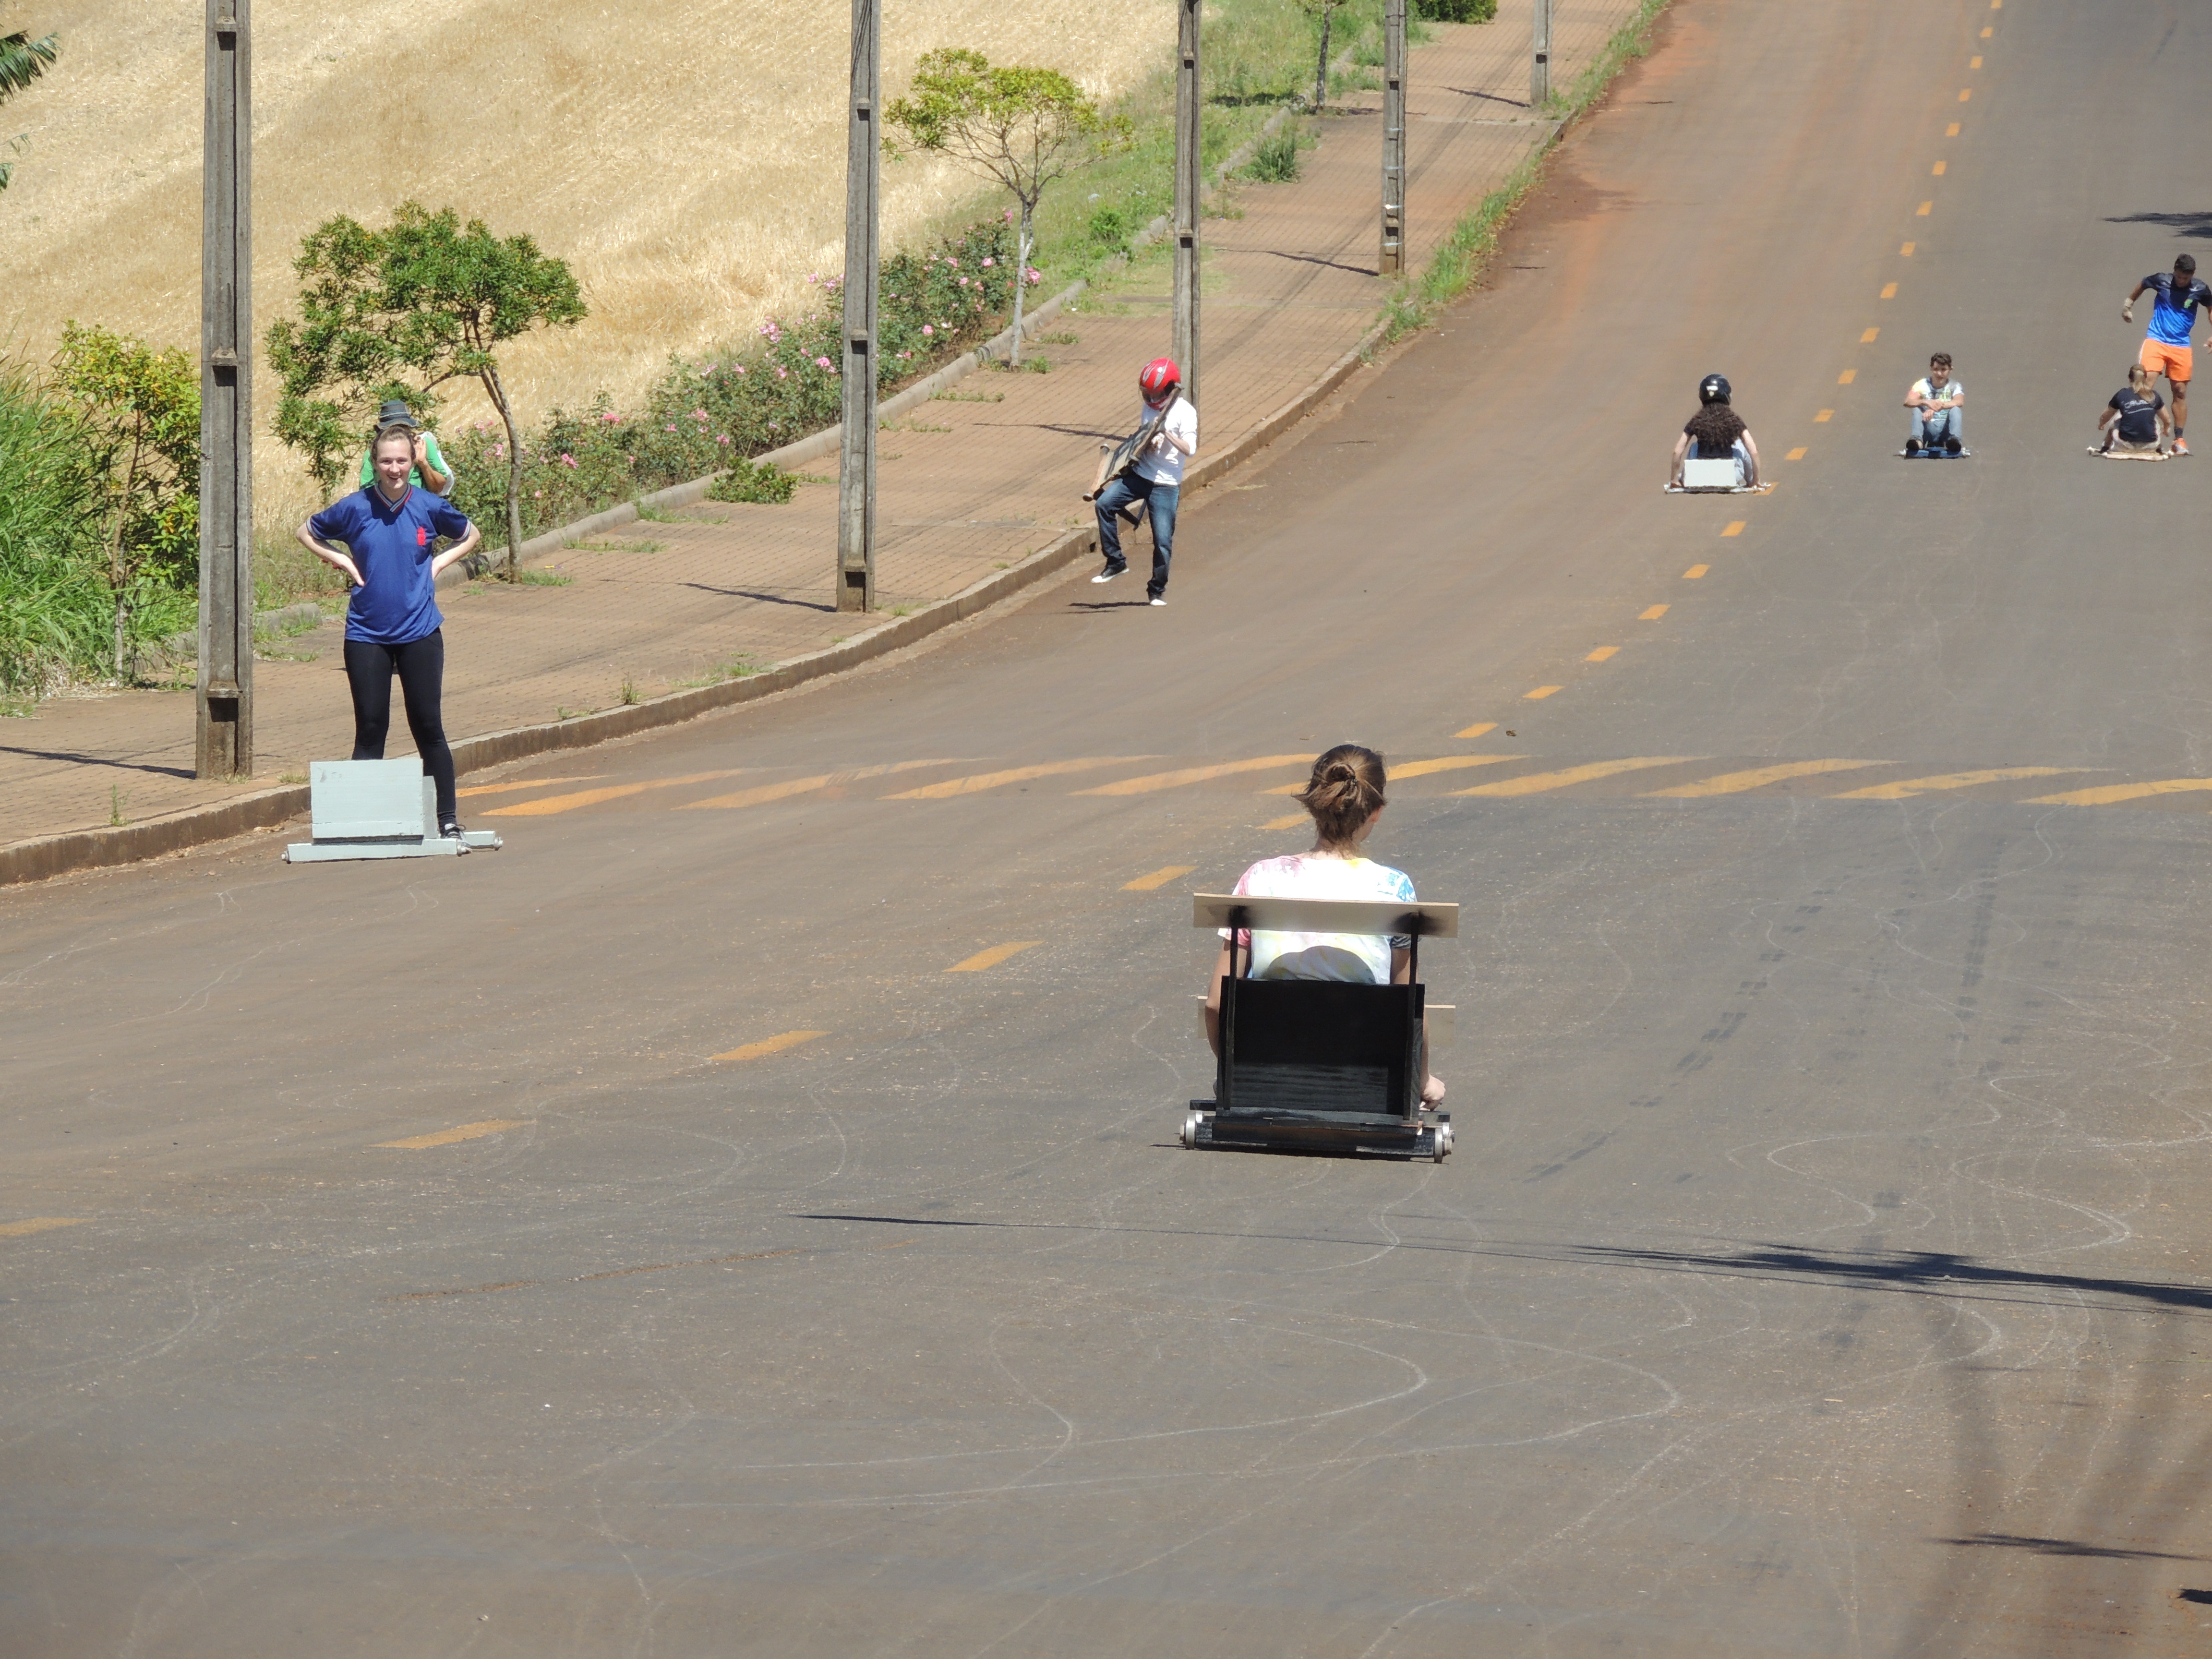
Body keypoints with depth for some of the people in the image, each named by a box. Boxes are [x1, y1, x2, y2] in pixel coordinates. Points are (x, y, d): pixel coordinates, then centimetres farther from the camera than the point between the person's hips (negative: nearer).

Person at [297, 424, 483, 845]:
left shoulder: (429, 507, -2)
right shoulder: (355, 508, -4)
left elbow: (470, 537, 17)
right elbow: (307, 534, 12)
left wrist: (438, 563, 2)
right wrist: (342, 561, -1)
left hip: (419, 632, 0)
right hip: (367, 635, 0)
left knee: (428, 727, 3)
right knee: (370, 730, 1)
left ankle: (448, 821, 10)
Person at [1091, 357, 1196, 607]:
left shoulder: (1185, 413, -10)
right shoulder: (1150, 407, 10)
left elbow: (1190, 450, -18)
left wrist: (1166, 434, -27)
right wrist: (1146, 442, -3)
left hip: (1165, 484, -5)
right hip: (1140, 474, 5)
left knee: (1163, 540, -4)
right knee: (1105, 503, -17)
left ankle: (1157, 589, 15)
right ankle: (1115, 562, -6)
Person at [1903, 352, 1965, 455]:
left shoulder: (1954, 387, 6)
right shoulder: (1922, 385, 6)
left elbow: (1959, 402, -18)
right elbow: (1908, 402, -12)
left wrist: (1935, 408, -35)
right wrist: (1926, 402, -35)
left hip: (1946, 428, -1)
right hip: (1929, 428, 1)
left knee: (1955, 410, -26)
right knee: (1917, 409, -23)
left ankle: (1955, 439, -46)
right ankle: (1917, 439, -43)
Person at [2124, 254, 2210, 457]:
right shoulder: (2161, 281, -6)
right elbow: (2141, 285, 16)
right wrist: (2128, 305, 17)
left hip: (2181, 347, 2)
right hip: (2156, 341, -2)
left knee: (2180, 392, 5)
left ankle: (2179, 440, 13)